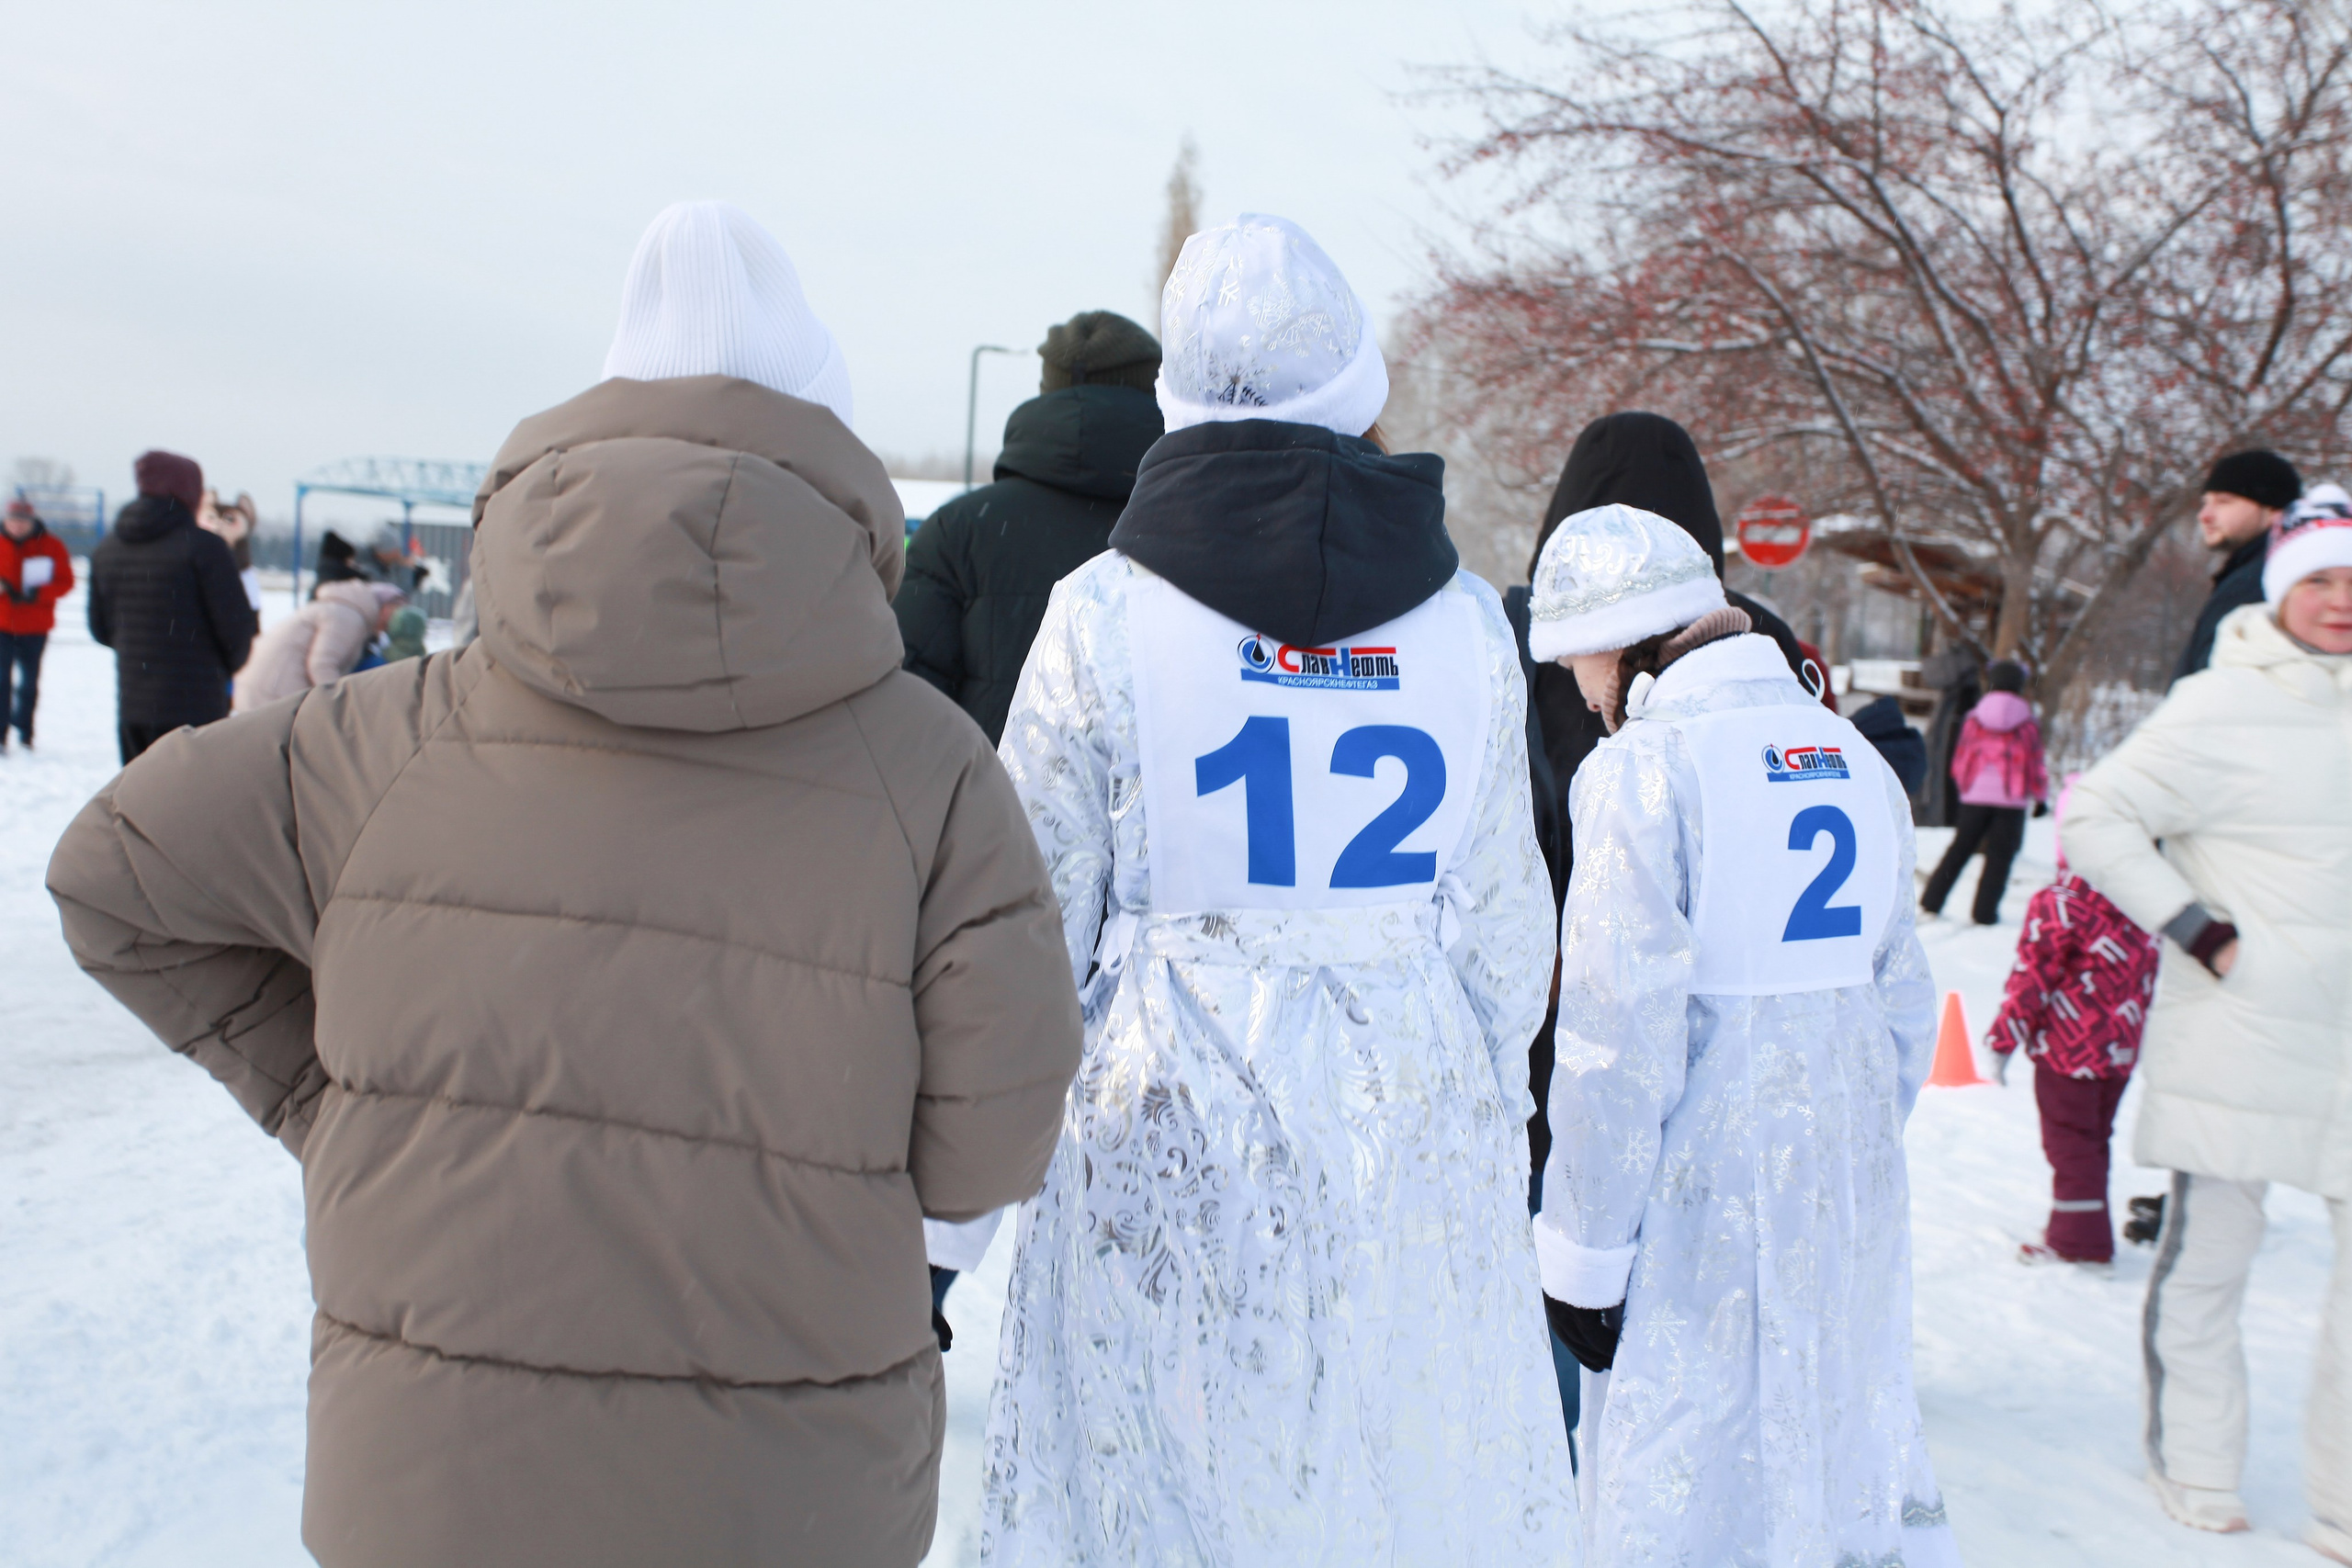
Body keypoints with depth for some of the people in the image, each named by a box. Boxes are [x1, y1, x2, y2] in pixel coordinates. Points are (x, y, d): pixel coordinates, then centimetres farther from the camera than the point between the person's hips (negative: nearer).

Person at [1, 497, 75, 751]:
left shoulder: (51, 546, 0)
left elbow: (66, 582, -1)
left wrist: (38, 593, -18)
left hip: (35, 627, 0)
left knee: (28, 681, 7)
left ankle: (24, 732, 19)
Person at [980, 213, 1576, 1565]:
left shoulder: (1103, 615, -7)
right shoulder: (1465, 617, 1)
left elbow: (1036, 921, -2)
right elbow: (1505, 924, 7)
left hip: (1172, 1132, -2)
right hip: (1420, 1134, 3)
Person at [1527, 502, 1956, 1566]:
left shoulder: (1642, 766, -13)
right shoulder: (1855, 757, 9)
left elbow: (1619, 1036, -16)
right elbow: (1903, 999, 14)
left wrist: (1584, 1251, -9)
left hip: (1700, 1202, -7)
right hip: (1850, 1188, 7)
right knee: (1851, 1456, 19)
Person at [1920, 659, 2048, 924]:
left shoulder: (1974, 718, 4)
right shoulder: (2028, 724, -1)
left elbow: (1959, 759, 8)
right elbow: (2037, 764, 0)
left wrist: (1964, 785, 23)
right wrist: (2041, 797, 11)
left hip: (1975, 795, 2)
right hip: (2011, 797, -2)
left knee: (1959, 848, 11)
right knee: (2000, 855, 3)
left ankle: (1931, 901, 8)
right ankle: (1985, 911, -1)